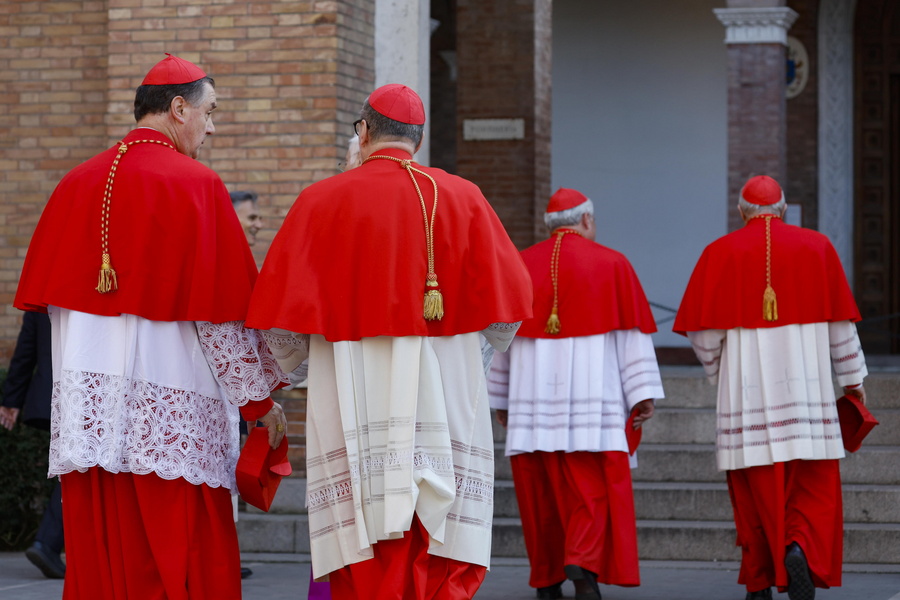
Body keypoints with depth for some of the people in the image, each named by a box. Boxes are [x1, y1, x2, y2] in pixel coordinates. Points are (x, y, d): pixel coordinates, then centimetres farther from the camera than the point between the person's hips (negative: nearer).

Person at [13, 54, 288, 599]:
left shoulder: (78, 184, 9)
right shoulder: (197, 185, -8)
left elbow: (49, 299, 13)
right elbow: (223, 311, -8)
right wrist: (260, 399, 1)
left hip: (86, 407, 6)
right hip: (172, 409, -6)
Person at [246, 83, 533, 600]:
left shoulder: (321, 201, 1)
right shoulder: (463, 198, 4)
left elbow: (281, 313, -1)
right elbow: (508, 303, 5)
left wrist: (294, 361, 19)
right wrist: (481, 343, 26)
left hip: (355, 402, -1)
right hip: (444, 398, 1)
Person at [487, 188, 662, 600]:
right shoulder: (611, 264, 3)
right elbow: (632, 334, -1)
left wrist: (500, 398, 16)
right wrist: (643, 393, -2)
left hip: (533, 395, 2)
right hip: (591, 397, -2)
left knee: (540, 491, 8)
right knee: (593, 488, -3)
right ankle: (583, 563, -24)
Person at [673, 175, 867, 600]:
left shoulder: (721, 253, 1)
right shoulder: (816, 247, 4)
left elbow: (702, 330, -1)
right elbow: (839, 322, 4)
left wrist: (720, 373, 17)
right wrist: (853, 377, 15)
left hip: (746, 388, 0)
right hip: (804, 385, 0)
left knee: (755, 489, 9)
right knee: (813, 486, 5)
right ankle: (800, 550, -22)